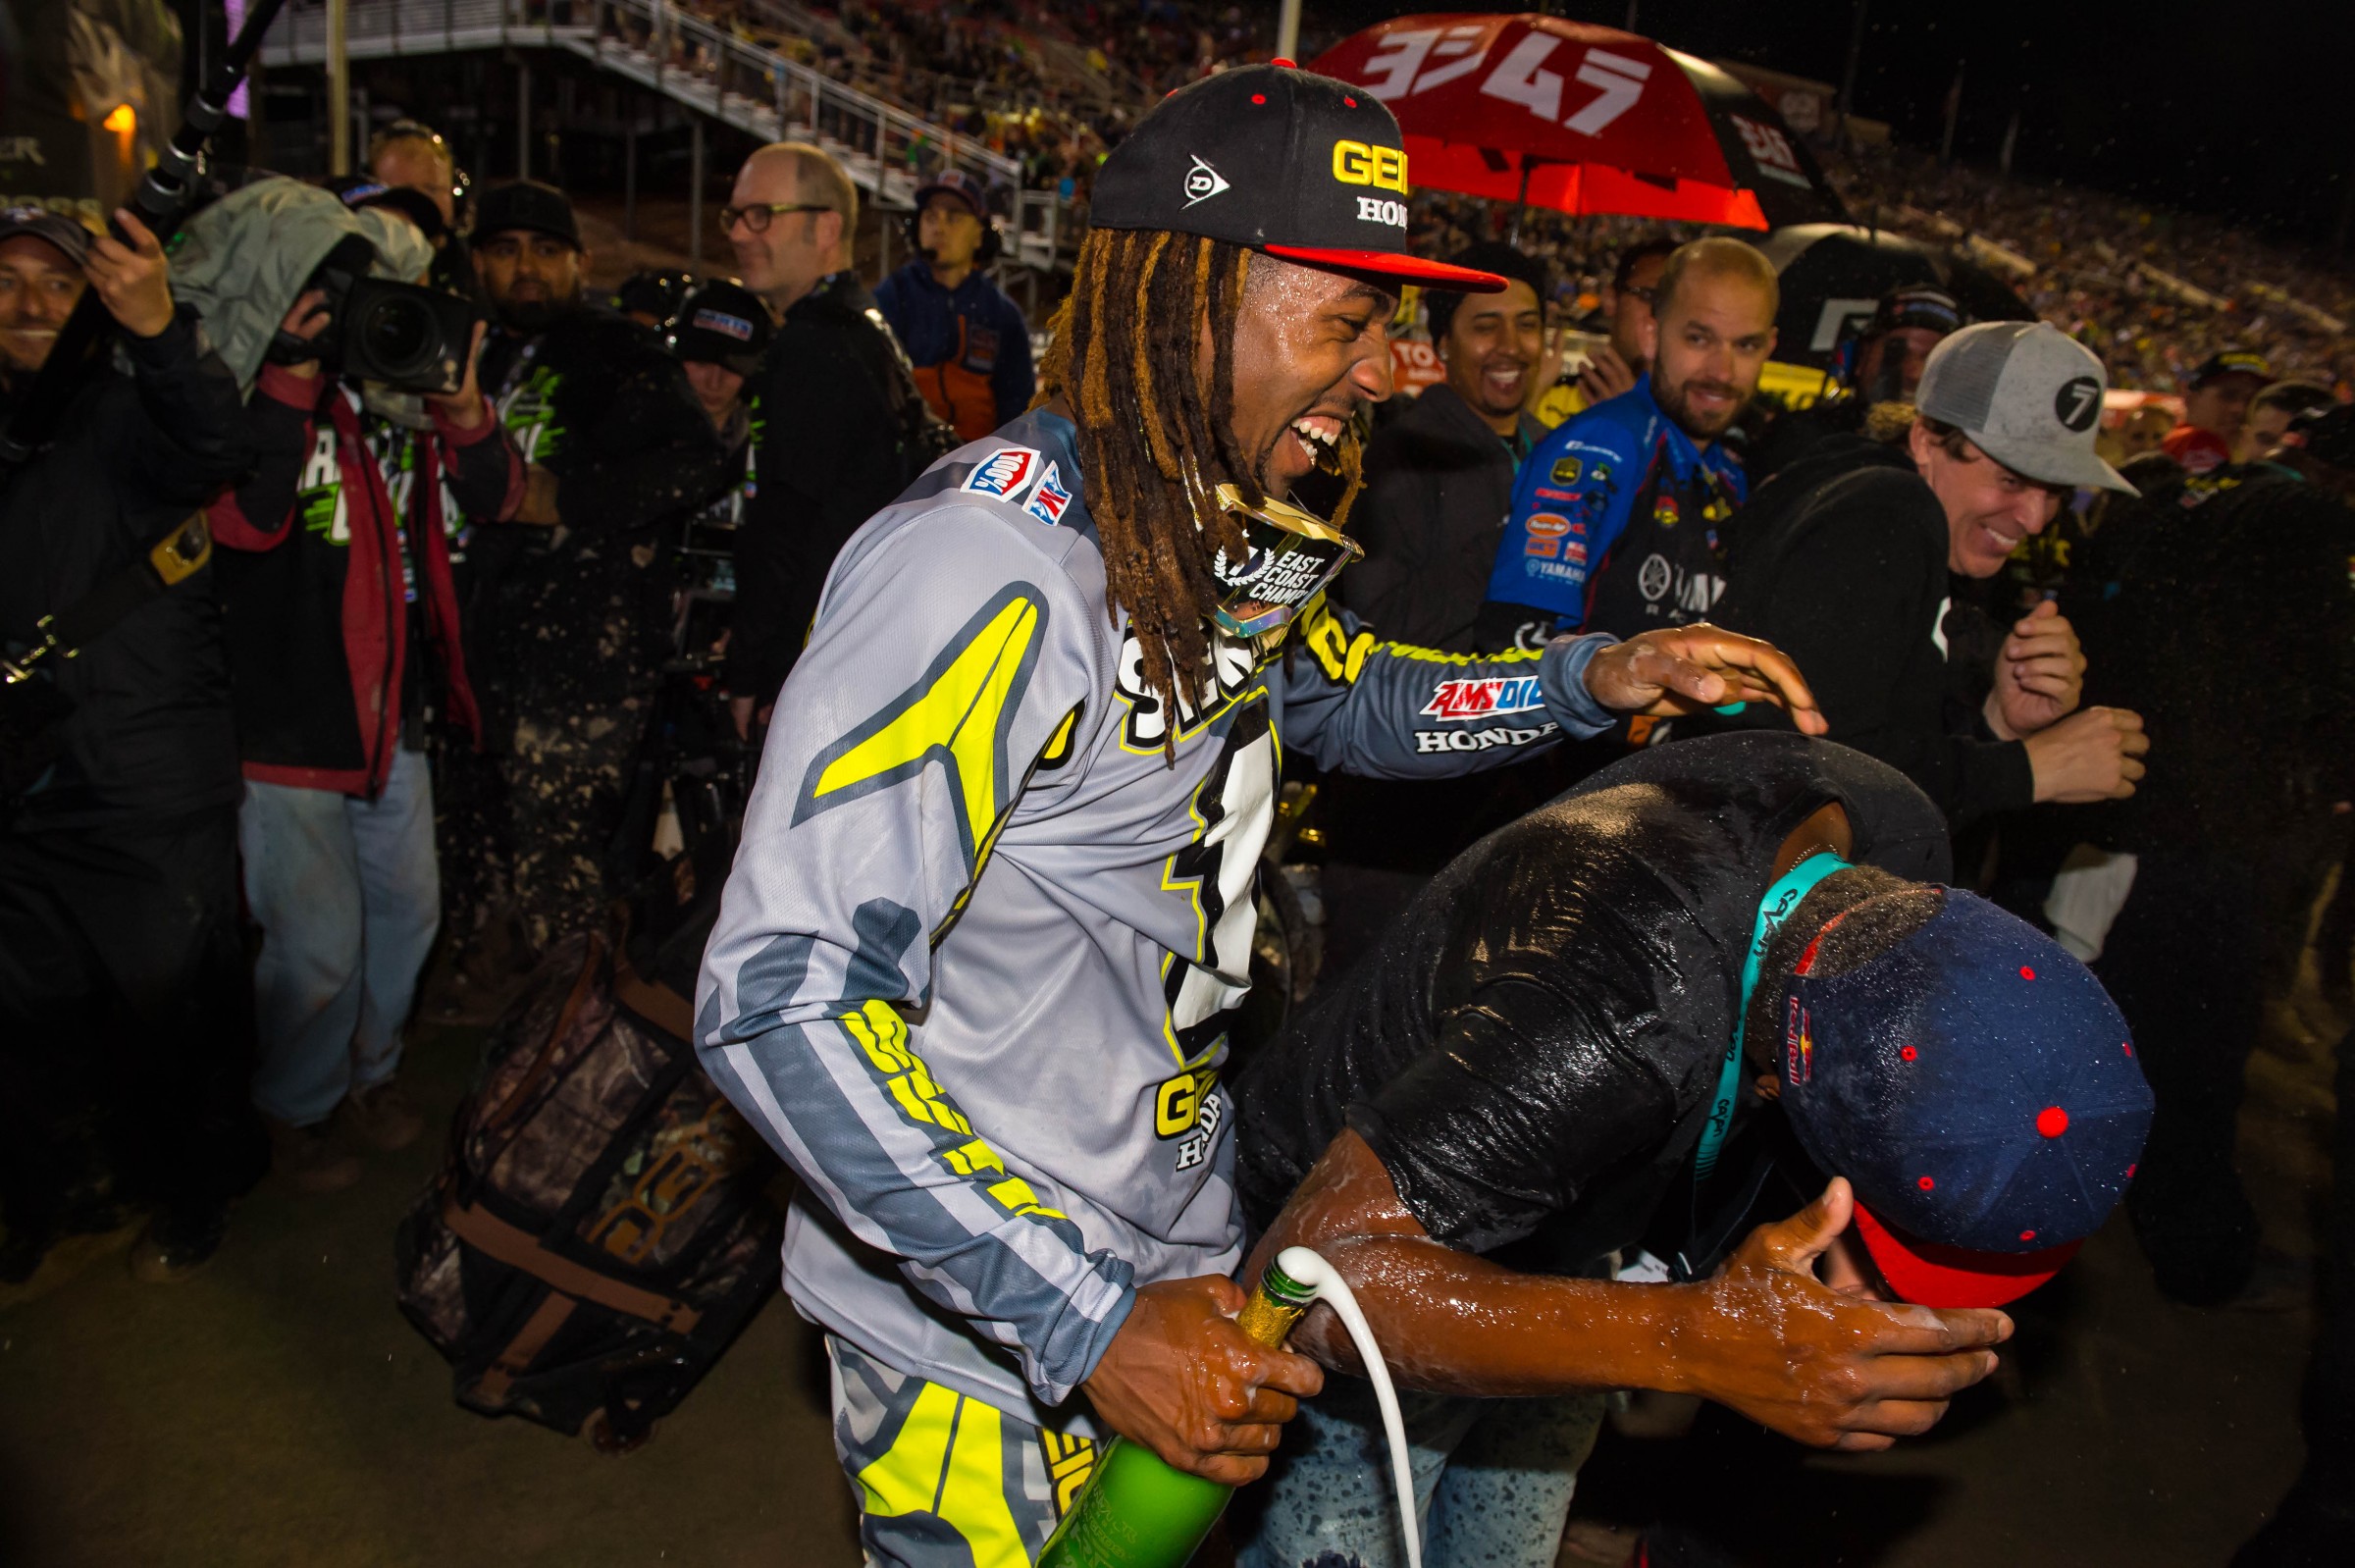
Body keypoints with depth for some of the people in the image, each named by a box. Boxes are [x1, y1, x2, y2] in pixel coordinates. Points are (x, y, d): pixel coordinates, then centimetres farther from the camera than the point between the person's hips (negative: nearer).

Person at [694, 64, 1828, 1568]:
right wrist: (1087, 1324, -32)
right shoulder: (986, 567, -28)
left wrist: (1593, 679, 1)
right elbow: (783, 1001, -31)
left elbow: (1340, 695, 19)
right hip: (986, 1330, -8)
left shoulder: (1228, 536, -1)